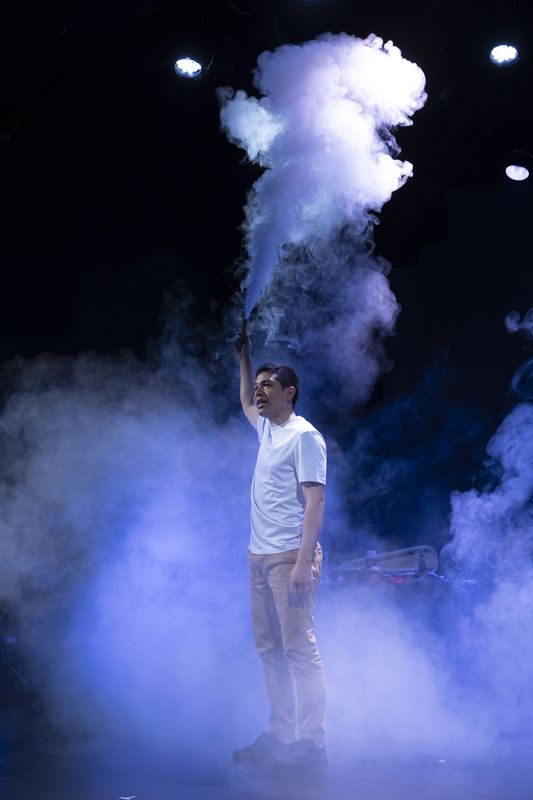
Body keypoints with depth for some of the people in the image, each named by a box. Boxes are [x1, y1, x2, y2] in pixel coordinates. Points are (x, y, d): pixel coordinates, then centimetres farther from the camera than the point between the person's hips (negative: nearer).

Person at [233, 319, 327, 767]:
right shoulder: (267, 429, 17)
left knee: (299, 649, -10)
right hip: (260, 557, 9)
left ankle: (311, 742, -8)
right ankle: (281, 736, 14)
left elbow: (315, 502, -15)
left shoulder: (304, 436, -9)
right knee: (270, 649, 9)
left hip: (290, 557, -9)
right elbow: (247, 404, 42)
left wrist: (304, 562, -22)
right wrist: (244, 356, 35)